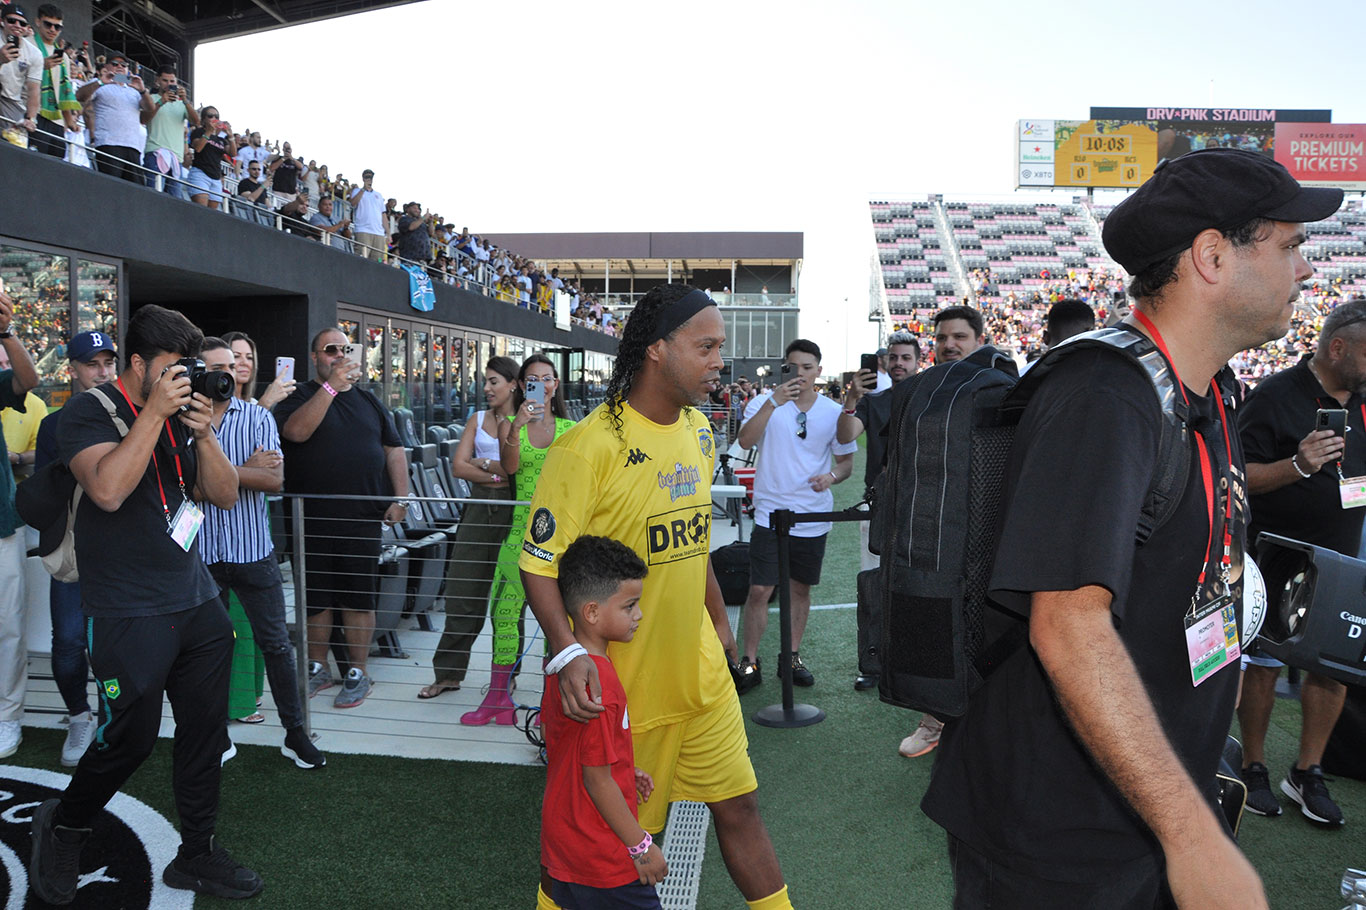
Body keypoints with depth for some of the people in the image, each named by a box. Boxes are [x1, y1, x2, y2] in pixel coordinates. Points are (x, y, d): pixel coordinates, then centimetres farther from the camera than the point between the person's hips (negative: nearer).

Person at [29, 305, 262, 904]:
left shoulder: (182, 415, 10)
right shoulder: (89, 411, -7)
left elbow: (224, 495, 7)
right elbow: (108, 488, -24)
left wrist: (203, 432, -7)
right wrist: (156, 411, -21)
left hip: (198, 604, 6)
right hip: (129, 615, -6)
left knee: (205, 730, 10)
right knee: (131, 737, 2)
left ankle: (196, 854, 26)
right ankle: (63, 826, 33)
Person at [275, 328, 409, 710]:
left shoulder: (367, 401, 14)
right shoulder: (299, 397, 4)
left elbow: (394, 450, 15)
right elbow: (296, 431, -18)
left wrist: (400, 498, 4)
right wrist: (331, 386, -21)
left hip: (362, 519, 1)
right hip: (311, 518, -1)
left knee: (359, 597, 4)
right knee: (315, 596, 8)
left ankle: (357, 674, 15)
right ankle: (318, 669, 25)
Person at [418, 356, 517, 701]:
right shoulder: (478, 419, 12)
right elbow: (458, 466, 3)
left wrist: (483, 463, -9)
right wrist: (500, 473, -8)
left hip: (512, 512, -4)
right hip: (479, 510, 4)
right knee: (462, 591, 5)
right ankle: (448, 673, 16)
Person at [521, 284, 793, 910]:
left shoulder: (697, 430, 4)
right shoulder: (590, 446, -20)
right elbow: (539, 561, -19)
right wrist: (567, 652, -32)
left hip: (701, 668, 6)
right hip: (622, 682, -6)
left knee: (738, 805, 17)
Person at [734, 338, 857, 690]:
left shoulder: (833, 412, 3)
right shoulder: (765, 403, -4)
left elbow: (846, 462, 10)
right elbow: (745, 441, -21)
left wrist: (832, 476, -13)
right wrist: (774, 402, -30)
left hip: (813, 519, 3)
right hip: (770, 513, -2)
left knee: (801, 589, 14)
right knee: (759, 590, -4)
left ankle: (793, 656, 29)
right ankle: (748, 662, 9)